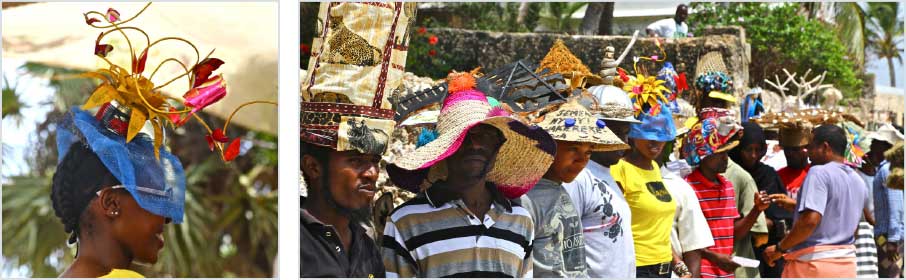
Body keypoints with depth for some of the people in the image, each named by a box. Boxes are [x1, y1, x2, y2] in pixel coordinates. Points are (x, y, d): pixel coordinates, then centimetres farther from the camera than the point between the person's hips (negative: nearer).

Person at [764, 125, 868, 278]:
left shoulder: (819, 172, -12)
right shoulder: (858, 181, 13)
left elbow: (810, 221, -23)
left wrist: (779, 248, -13)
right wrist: (794, 205, 24)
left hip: (813, 261, -7)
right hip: (846, 264, 8)